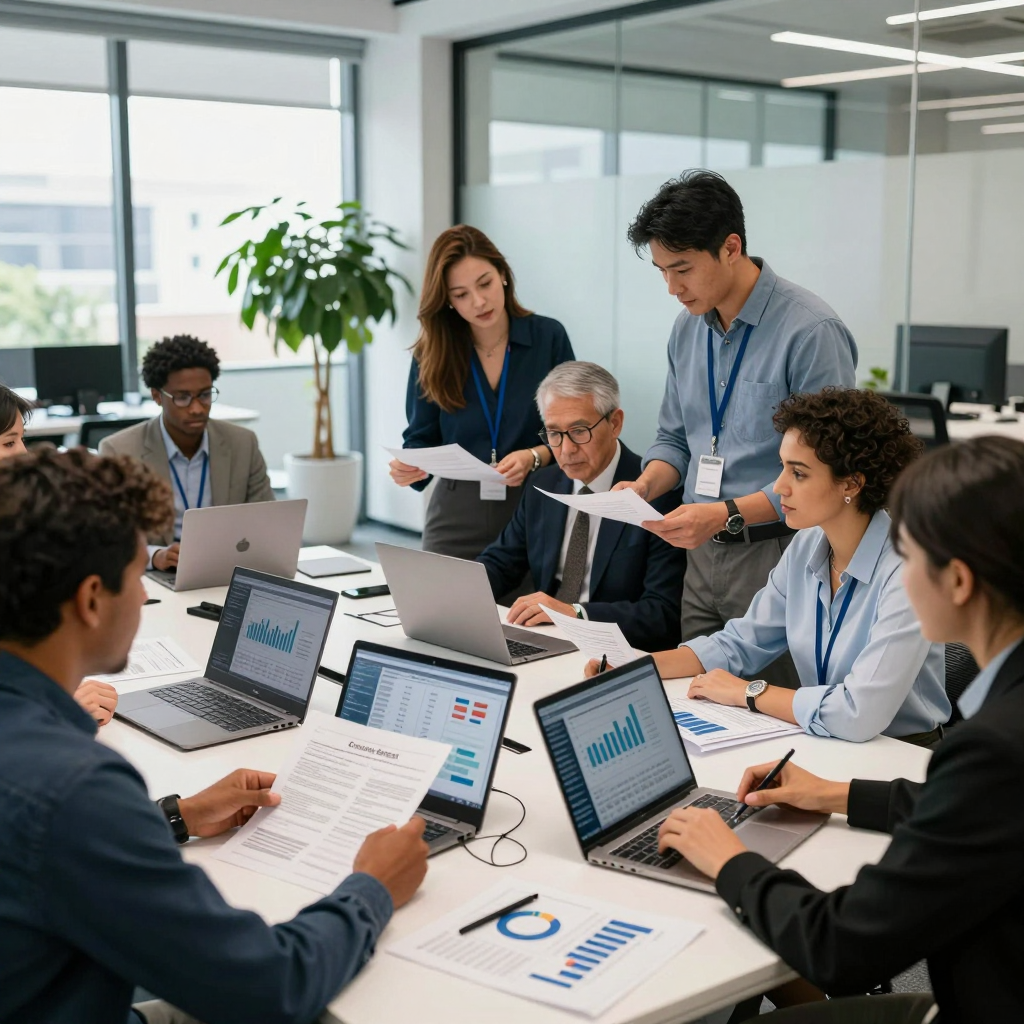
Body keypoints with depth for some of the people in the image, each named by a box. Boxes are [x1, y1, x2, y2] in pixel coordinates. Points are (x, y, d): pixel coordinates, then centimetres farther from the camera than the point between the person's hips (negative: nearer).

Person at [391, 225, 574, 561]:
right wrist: (411, 467, -18)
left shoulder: (548, 337, -2)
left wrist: (534, 457, -18)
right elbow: (421, 439, 5)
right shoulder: (432, 353, 1)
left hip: (533, 512, -1)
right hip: (456, 520, 1)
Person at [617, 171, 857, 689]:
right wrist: (645, 485, -1)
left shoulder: (811, 331, -15)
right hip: (703, 553, 7)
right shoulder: (688, 327, 10)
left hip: (778, 554, -7)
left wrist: (727, 514, -24)